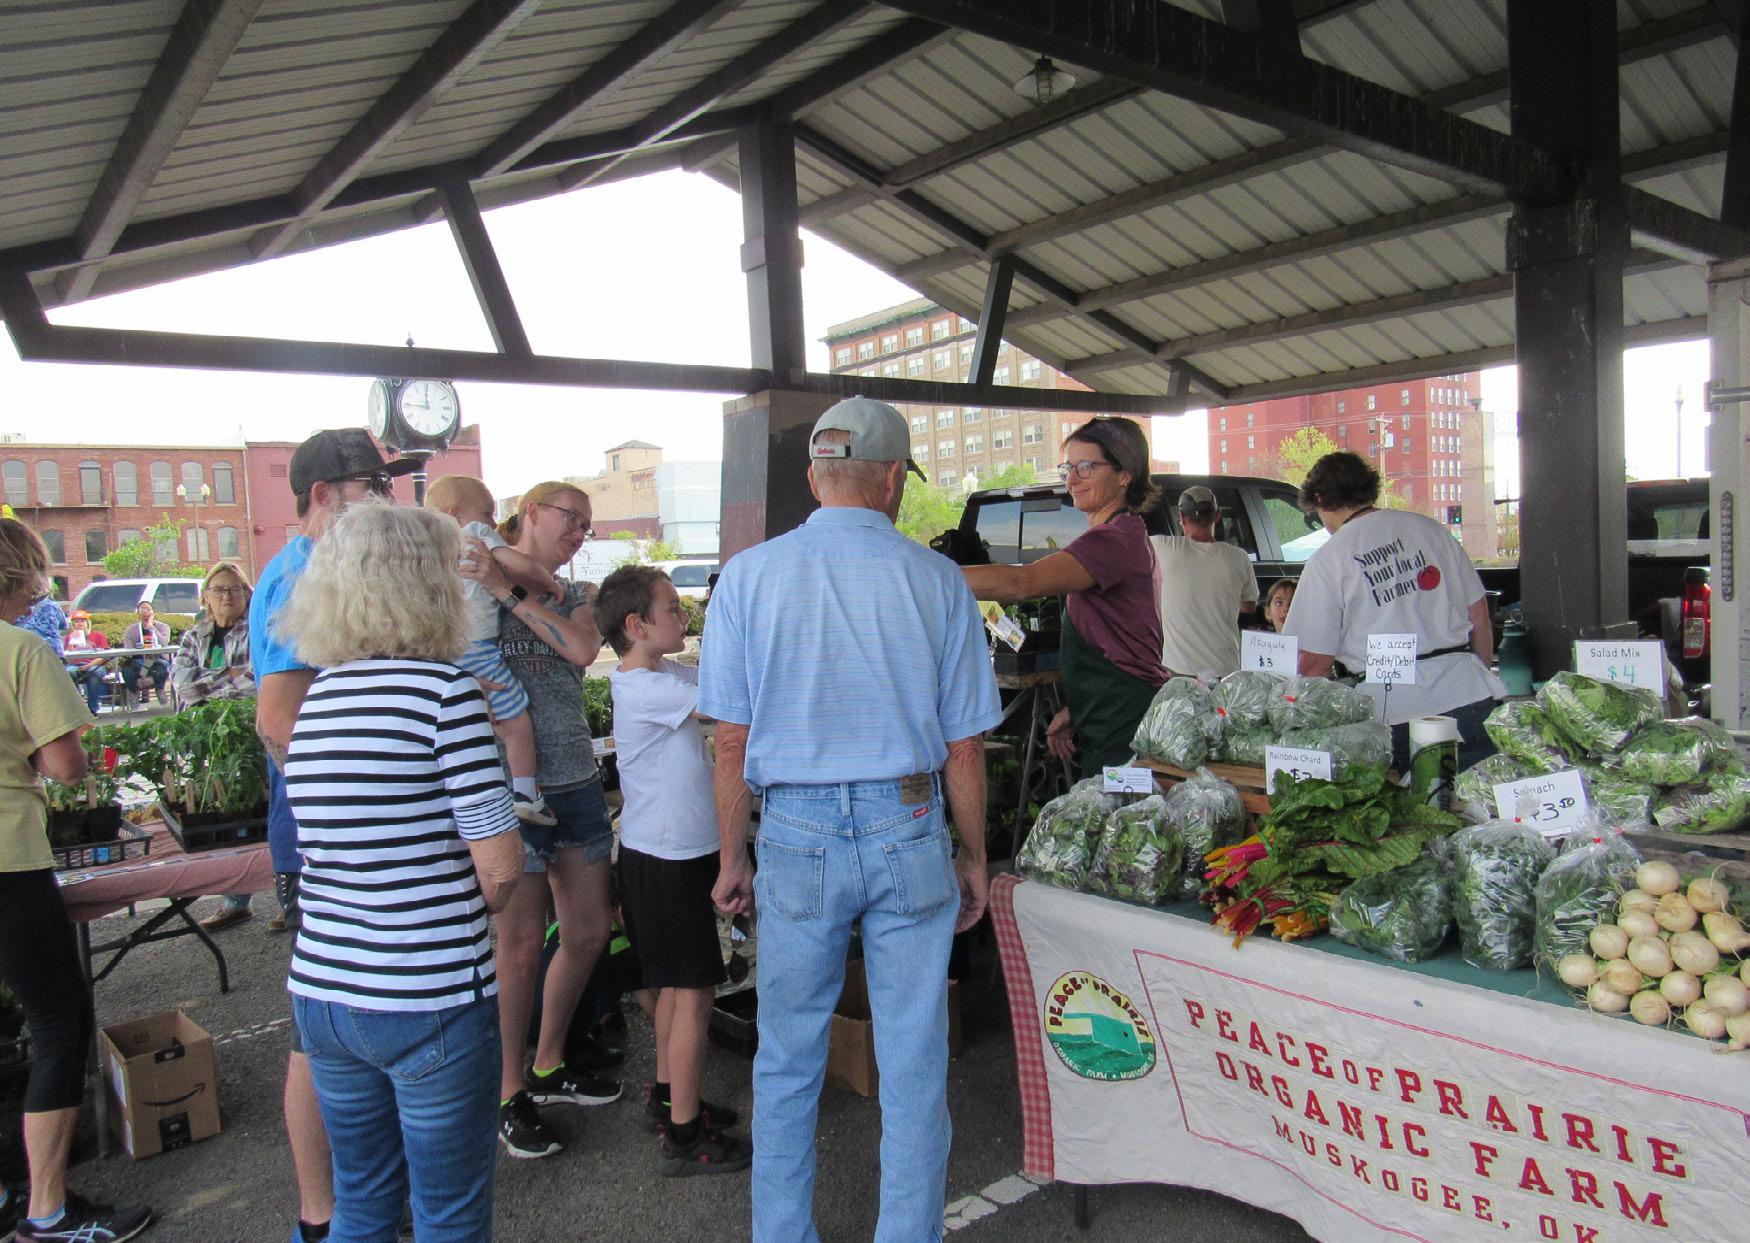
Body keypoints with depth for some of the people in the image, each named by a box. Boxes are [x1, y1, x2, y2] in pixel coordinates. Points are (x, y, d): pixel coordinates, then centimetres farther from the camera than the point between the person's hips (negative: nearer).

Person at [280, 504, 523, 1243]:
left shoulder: (317, 693, 6)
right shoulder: (441, 684, -15)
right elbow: (500, 862, -16)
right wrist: (487, 896, 4)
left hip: (323, 994, 7)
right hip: (428, 1003, -7)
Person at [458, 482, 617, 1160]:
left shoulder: (578, 595, 12)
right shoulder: (470, 586, -2)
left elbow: (582, 648, -10)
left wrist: (510, 591, -17)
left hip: (578, 782, 6)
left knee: (589, 933, 12)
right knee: (522, 945, -1)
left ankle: (549, 1065, 33)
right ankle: (510, 1092, 19)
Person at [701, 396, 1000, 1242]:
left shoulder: (750, 575, -4)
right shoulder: (935, 579, -3)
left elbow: (731, 741, -3)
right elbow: (963, 745, -1)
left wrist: (730, 860, 8)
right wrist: (973, 857, 11)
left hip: (797, 835, 0)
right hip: (910, 832, 0)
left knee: (787, 1061, 16)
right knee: (913, 1061, 13)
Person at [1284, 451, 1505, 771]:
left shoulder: (1328, 559, -3)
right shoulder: (1429, 528, 10)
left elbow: (1315, 662, -4)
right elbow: (1479, 616, 13)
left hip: (1398, 712, -4)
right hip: (1470, 695, 4)